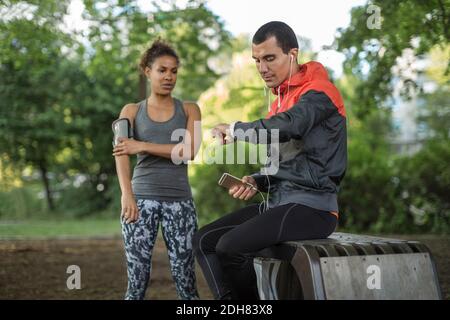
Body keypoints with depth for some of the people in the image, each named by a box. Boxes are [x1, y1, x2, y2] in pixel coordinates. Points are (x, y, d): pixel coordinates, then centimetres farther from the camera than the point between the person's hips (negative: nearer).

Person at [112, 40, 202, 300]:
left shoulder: (189, 110, 11)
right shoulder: (132, 111, 10)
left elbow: (190, 151, -6)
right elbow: (121, 155, -6)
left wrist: (142, 146, -12)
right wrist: (127, 195, -23)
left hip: (180, 200, 0)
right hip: (142, 198, 0)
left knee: (186, 282, -1)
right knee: (138, 282, -2)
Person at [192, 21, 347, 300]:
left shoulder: (318, 92, -9)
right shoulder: (281, 100, 20)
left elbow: (279, 129, -29)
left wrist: (234, 129, -13)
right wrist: (257, 182, 4)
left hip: (312, 206, -9)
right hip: (280, 203, 9)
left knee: (231, 247, -24)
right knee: (205, 241, 0)